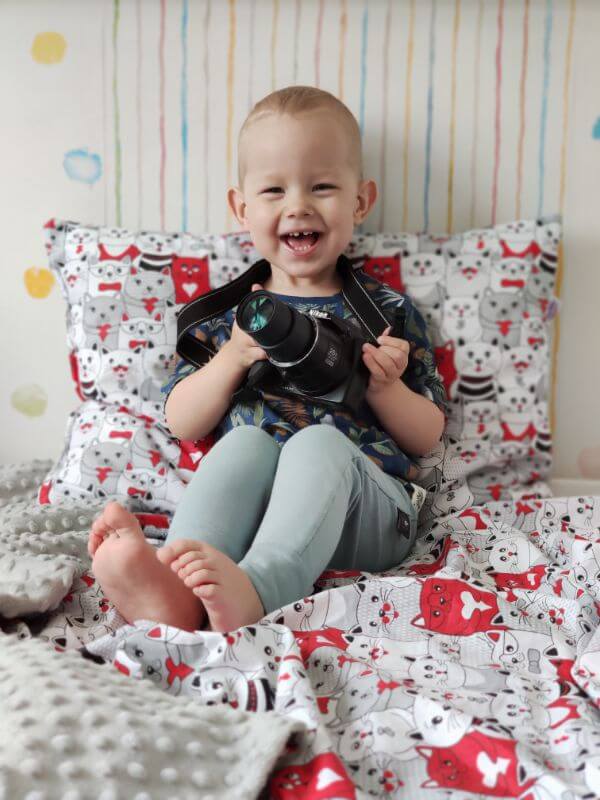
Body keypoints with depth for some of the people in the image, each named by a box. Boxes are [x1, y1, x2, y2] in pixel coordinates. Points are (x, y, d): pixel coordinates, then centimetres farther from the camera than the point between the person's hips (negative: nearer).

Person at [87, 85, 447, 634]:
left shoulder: (388, 311, 12)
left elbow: (427, 437, 11)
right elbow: (182, 423, 9)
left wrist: (383, 386, -9)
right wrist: (232, 359, -8)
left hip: (363, 514, -1)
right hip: (247, 513, 1)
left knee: (318, 442, -31)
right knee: (245, 440, -29)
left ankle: (255, 591, -52)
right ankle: (176, 593, -45)